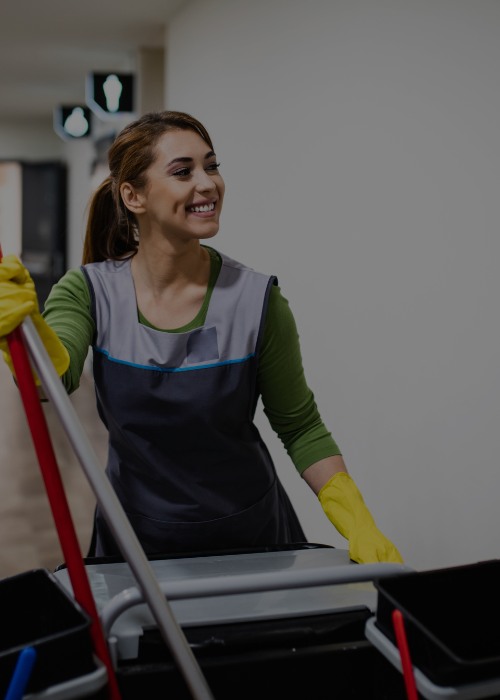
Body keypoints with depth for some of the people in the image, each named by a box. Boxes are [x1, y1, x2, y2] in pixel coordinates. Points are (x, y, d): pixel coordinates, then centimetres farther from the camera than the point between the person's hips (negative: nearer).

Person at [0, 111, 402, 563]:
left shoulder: (256, 299, -14)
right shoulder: (90, 291, -11)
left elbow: (300, 428, -4)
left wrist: (359, 525, -15)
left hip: (249, 538, -1)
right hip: (134, 540, 1)